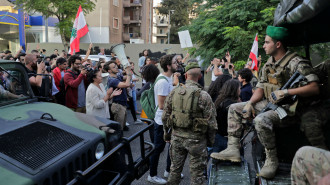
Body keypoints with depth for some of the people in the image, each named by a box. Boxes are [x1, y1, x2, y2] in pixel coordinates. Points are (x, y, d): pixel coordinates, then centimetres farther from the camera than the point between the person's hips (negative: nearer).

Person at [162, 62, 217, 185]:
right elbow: (211, 122, -12)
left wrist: (167, 133, 18)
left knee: (175, 169, 20)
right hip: (196, 138, -4)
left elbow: (165, 117, 4)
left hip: (177, 137, 4)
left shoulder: (174, 92, -3)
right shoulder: (203, 96, -16)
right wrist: (210, 140, 3)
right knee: (197, 172, 11)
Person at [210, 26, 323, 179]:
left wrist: (286, 92, -26)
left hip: (288, 108, -9)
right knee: (234, 108, 6)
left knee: (261, 120, -37)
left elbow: (314, 88, -22)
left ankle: (272, 160, -15)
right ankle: (233, 149, 0)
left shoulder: (296, 63, -15)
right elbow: (260, 88, 12)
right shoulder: (269, 65, 11)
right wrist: (249, 103, -5)